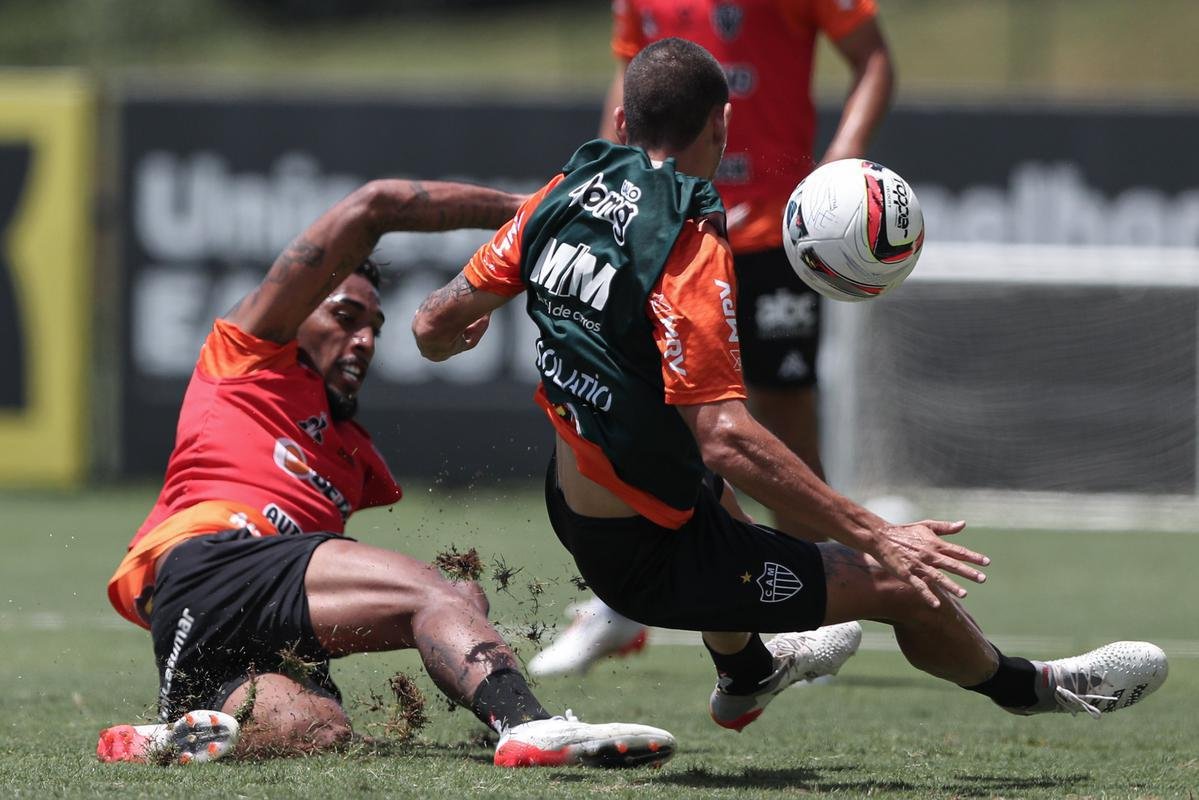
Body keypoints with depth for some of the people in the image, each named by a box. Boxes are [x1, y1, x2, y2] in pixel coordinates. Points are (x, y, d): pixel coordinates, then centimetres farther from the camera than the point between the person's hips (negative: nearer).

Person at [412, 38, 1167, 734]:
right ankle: (1033, 688, 27)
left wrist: (457, 332, 28)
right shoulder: (688, 246, -27)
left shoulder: (564, 194, -5)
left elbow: (436, 325, 3)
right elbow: (726, 438, -33)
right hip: (653, 558, -9)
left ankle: (745, 675, 61)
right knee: (907, 586, -2)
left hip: (572, 511, 9)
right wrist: (874, 535, -32)